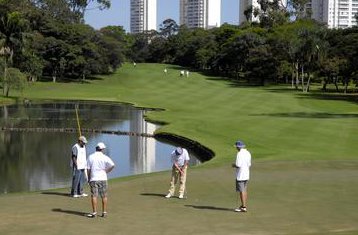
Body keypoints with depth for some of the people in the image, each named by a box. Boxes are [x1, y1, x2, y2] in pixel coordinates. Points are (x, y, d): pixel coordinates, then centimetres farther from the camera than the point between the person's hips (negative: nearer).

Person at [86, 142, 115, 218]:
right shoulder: (105, 157, -3)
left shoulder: (91, 157, 2)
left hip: (93, 179, 0)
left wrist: (88, 178, 14)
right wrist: (107, 171, 1)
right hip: (103, 178, 0)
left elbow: (88, 169, 3)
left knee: (94, 196, 0)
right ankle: (104, 212, 10)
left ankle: (94, 212, -5)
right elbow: (112, 165, -15)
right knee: (104, 196, 8)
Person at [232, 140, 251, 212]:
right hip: (246, 175, 9)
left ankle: (243, 207, -5)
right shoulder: (248, 153, 10)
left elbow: (238, 165, -21)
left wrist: (234, 165, -2)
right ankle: (244, 205, 23)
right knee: (244, 190, 16)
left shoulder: (239, 154, -18)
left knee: (241, 191, -5)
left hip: (240, 175, -9)